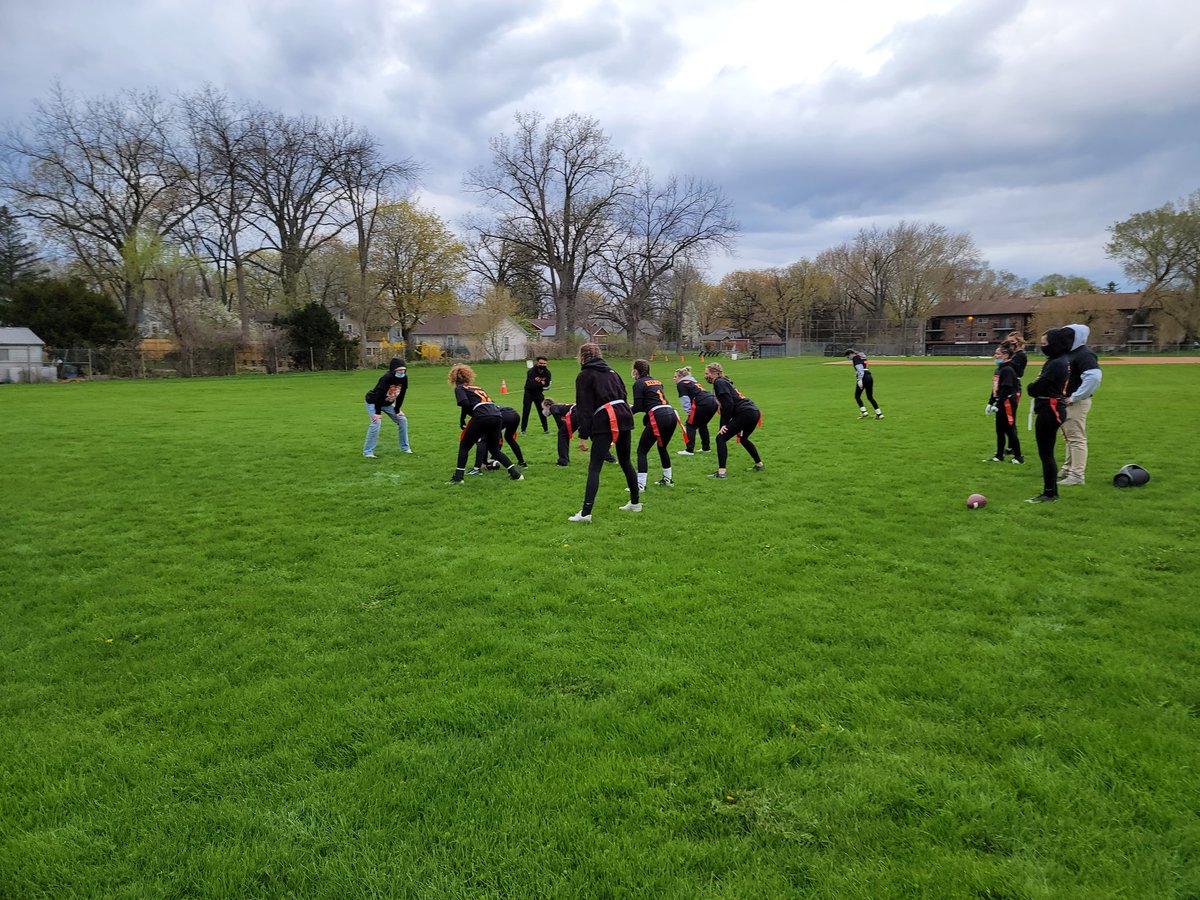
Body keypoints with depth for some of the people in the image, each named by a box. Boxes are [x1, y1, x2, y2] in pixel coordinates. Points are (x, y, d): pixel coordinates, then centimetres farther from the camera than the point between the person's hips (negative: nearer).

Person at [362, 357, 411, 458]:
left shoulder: (404, 378, -15)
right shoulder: (387, 378, -34)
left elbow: (401, 395, -5)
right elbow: (379, 395, -33)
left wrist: (397, 410, -3)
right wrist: (378, 412, -30)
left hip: (388, 404, 7)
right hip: (373, 402, -7)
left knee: (402, 419, 3)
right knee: (376, 422, -23)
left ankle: (404, 447, 15)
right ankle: (367, 451, -16)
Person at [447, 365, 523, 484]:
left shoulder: (459, 388, 14)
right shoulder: (478, 387, 31)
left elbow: (465, 404, -5)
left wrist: (462, 420, 7)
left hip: (482, 417, -6)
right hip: (497, 416, 6)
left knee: (464, 446, 13)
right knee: (494, 449, 22)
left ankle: (458, 477, 9)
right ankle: (516, 473, 14)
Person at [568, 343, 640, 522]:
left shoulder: (584, 376, 4)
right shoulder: (610, 371, 23)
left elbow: (584, 407, -2)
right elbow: (623, 394, 20)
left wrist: (583, 433, -3)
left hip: (605, 420, -6)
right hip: (624, 416, 6)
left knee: (594, 467, -8)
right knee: (625, 461, 21)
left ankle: (586, 512, -14)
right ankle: (635, 502, 31)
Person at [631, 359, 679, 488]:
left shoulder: (639, 384, 1)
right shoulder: (657, 381, 22)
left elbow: (638, 407, -5)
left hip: (659, 417, -7)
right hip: (672, 415, 8)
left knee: (642, 451, 1)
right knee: (662, 447, 27)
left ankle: (640, 485, -6)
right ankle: (667, 479, 34)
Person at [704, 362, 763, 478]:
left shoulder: (719, 383, -6)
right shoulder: (723, 382, 23)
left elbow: (728, 404, -16)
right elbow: (724, 407, 23)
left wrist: (724, 424, -11)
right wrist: (723, 425, 20)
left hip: (745, 413, -10)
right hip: (754, 412, 10)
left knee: (721, 438, -7)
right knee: (743, 438, 32)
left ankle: (721, 472, -11)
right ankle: (759, 465, 43)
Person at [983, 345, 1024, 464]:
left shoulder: (1008, 370, -15)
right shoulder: (998, 369, 13)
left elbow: (1005, 390, -21)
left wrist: (997, 404, -23)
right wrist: (990, 403, 19)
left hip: (1008, 403, -9)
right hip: (1000, 404, 9)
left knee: (1010, 429, -3)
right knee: (999, 430, 13)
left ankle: (1018, 457, 5)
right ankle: (999, 455, 22)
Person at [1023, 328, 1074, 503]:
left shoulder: (1056, 364, -19)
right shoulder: (1062, 361, 13)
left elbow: (1035, 388, -18)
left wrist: (1031, 386, 0)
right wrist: (1034, 386, -1)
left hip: (1049, 411, -10)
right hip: (1053, 409, 10)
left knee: (1045, 453, -2)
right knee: (1046, 453, 16)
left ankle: (1050, 493, 5)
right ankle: (1051, 490, 23)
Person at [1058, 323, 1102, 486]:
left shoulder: (1084, 354, -16)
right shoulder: (1070, 353, 13)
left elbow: (1094, 376, -29)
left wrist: (1075, 397, -25)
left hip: (1076, 403, -10)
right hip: (1065, 402, 10)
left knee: (1077, 438, -6)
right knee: (1068, 438, 19)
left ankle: (1077, 475, -3)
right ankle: (1068, 468, 30)